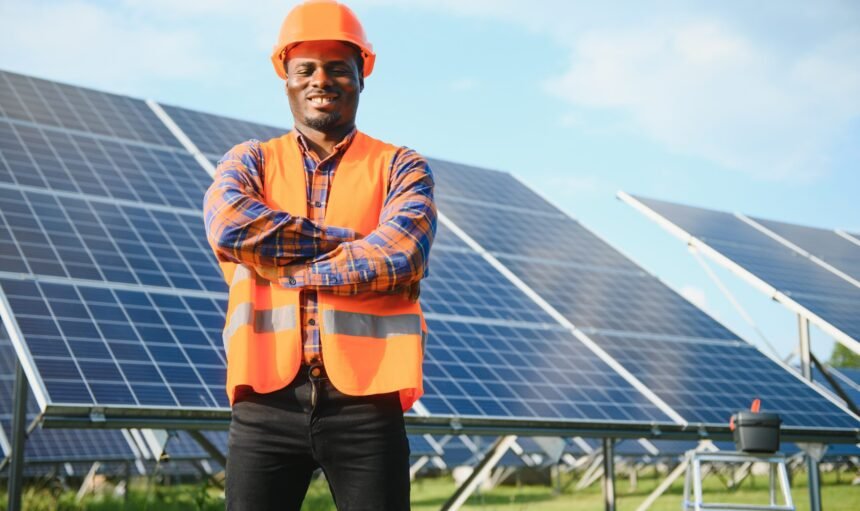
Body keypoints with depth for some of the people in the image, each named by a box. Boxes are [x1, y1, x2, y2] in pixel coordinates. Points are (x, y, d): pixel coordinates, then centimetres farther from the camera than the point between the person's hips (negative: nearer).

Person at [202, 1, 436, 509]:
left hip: (364, 400, -1)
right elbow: (229, 226, -10)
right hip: (268, 399, 1)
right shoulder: (250, 161, 13)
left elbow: (402, 256, -11)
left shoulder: (400, 167, 9)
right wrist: (351, 241, -7)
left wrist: (284, 267, -7)